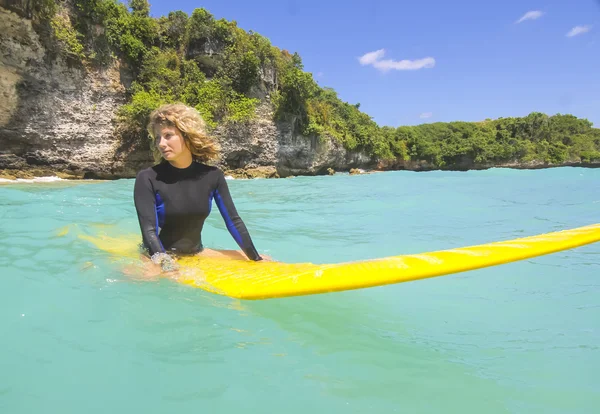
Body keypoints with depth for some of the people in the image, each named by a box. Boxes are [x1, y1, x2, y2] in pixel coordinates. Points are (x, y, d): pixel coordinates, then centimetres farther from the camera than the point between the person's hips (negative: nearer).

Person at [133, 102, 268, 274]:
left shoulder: (212, 176, -3)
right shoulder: (148, 178, -12)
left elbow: (233, 221, -1)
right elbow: (149, 231, -19)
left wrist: (257, 259, -6)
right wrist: (164, 264, -36)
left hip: (196, 255, 4)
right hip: (160, 256, -4)